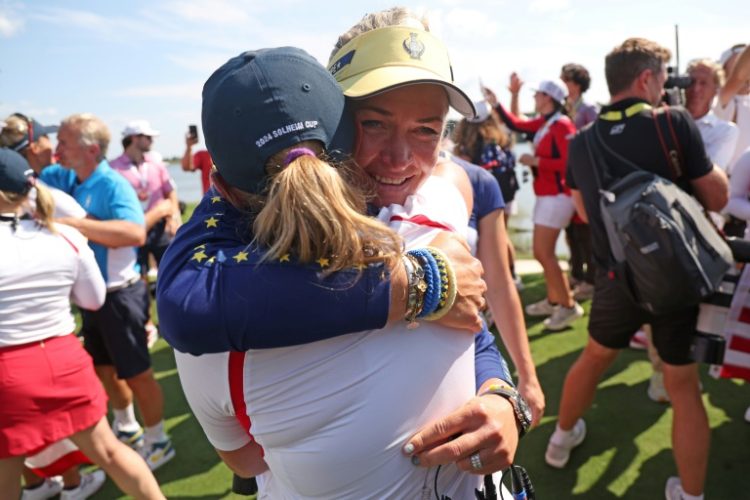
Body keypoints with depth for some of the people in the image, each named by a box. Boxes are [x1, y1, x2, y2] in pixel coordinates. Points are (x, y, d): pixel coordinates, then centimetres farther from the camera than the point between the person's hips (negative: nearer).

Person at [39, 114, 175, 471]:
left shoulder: (113, 184, -22)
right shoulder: (63, 177, 3)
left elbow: (136, 233, -38)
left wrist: (72, 222, -39)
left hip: (119, 294, -9)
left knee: (136, 372, 4)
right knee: (103, 366, 23)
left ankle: (158, 442, 23)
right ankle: (126, 428, 45)